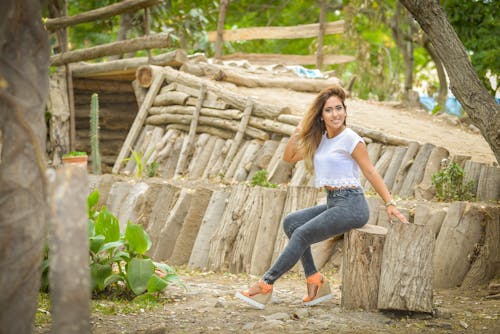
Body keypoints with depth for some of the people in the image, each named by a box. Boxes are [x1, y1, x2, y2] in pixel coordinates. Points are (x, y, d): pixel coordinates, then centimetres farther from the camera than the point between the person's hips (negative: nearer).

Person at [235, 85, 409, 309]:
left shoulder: (350, 139, -9)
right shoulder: (320, 139, 14)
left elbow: (371, 173, -8)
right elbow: (289, 157, 16)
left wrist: (390, 204, -12)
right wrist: (298, 131, 3)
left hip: (351, 205, -8)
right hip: (333, 203, 8)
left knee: (302, 234, -17)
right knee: (291, 222, -3)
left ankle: (265, 285, -15)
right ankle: (315, 281, -3)